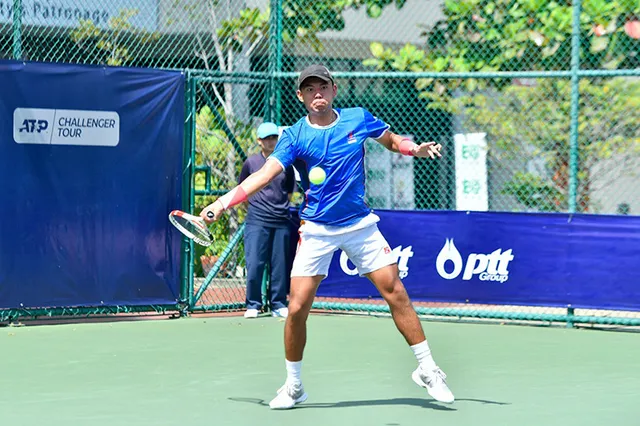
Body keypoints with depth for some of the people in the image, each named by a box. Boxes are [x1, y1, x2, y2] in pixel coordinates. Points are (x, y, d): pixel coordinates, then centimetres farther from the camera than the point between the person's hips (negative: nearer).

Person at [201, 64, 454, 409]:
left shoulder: (358, 119, 0)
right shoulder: (295, 136, -6)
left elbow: (393, 141, 15)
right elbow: (264, 174, -14)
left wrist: (416, 149, -7)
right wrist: (223, 202, -25)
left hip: (360, 224, 1)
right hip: (316, 230, -1)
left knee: (395, 293, -4)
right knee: (297, 308, -5)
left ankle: (427, 370, 10)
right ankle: (293, 386, 13)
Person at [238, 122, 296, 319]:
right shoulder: (251, 162, 3)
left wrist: (280, 204, 7)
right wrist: (257, 204, 10)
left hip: (281, 221, 2)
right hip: (257, 221, -2)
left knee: (279, 265, 5)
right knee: (254, 264, -6)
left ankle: (278, 305, 13)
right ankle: (253, 305, 3)